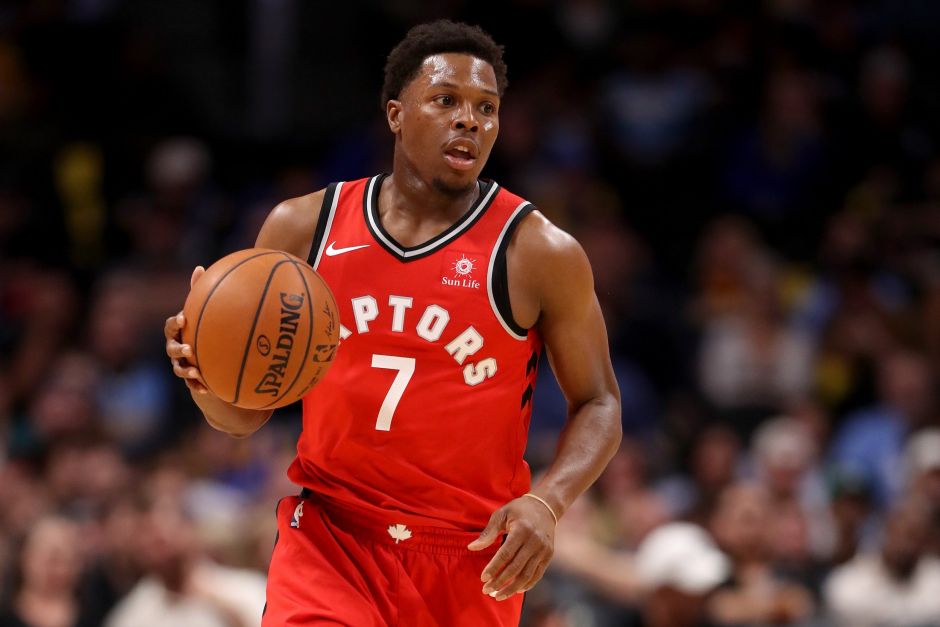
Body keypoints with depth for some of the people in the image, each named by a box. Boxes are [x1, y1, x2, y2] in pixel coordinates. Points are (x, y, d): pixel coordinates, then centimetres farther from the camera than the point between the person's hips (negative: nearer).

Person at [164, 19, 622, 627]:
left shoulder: (539, 253, -5)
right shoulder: (302, 228, 2)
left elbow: (598, 405, 2)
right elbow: (247, 412, 8)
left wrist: (547, 502, -17)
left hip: (470, 563, 0)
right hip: (331, 535, 0)